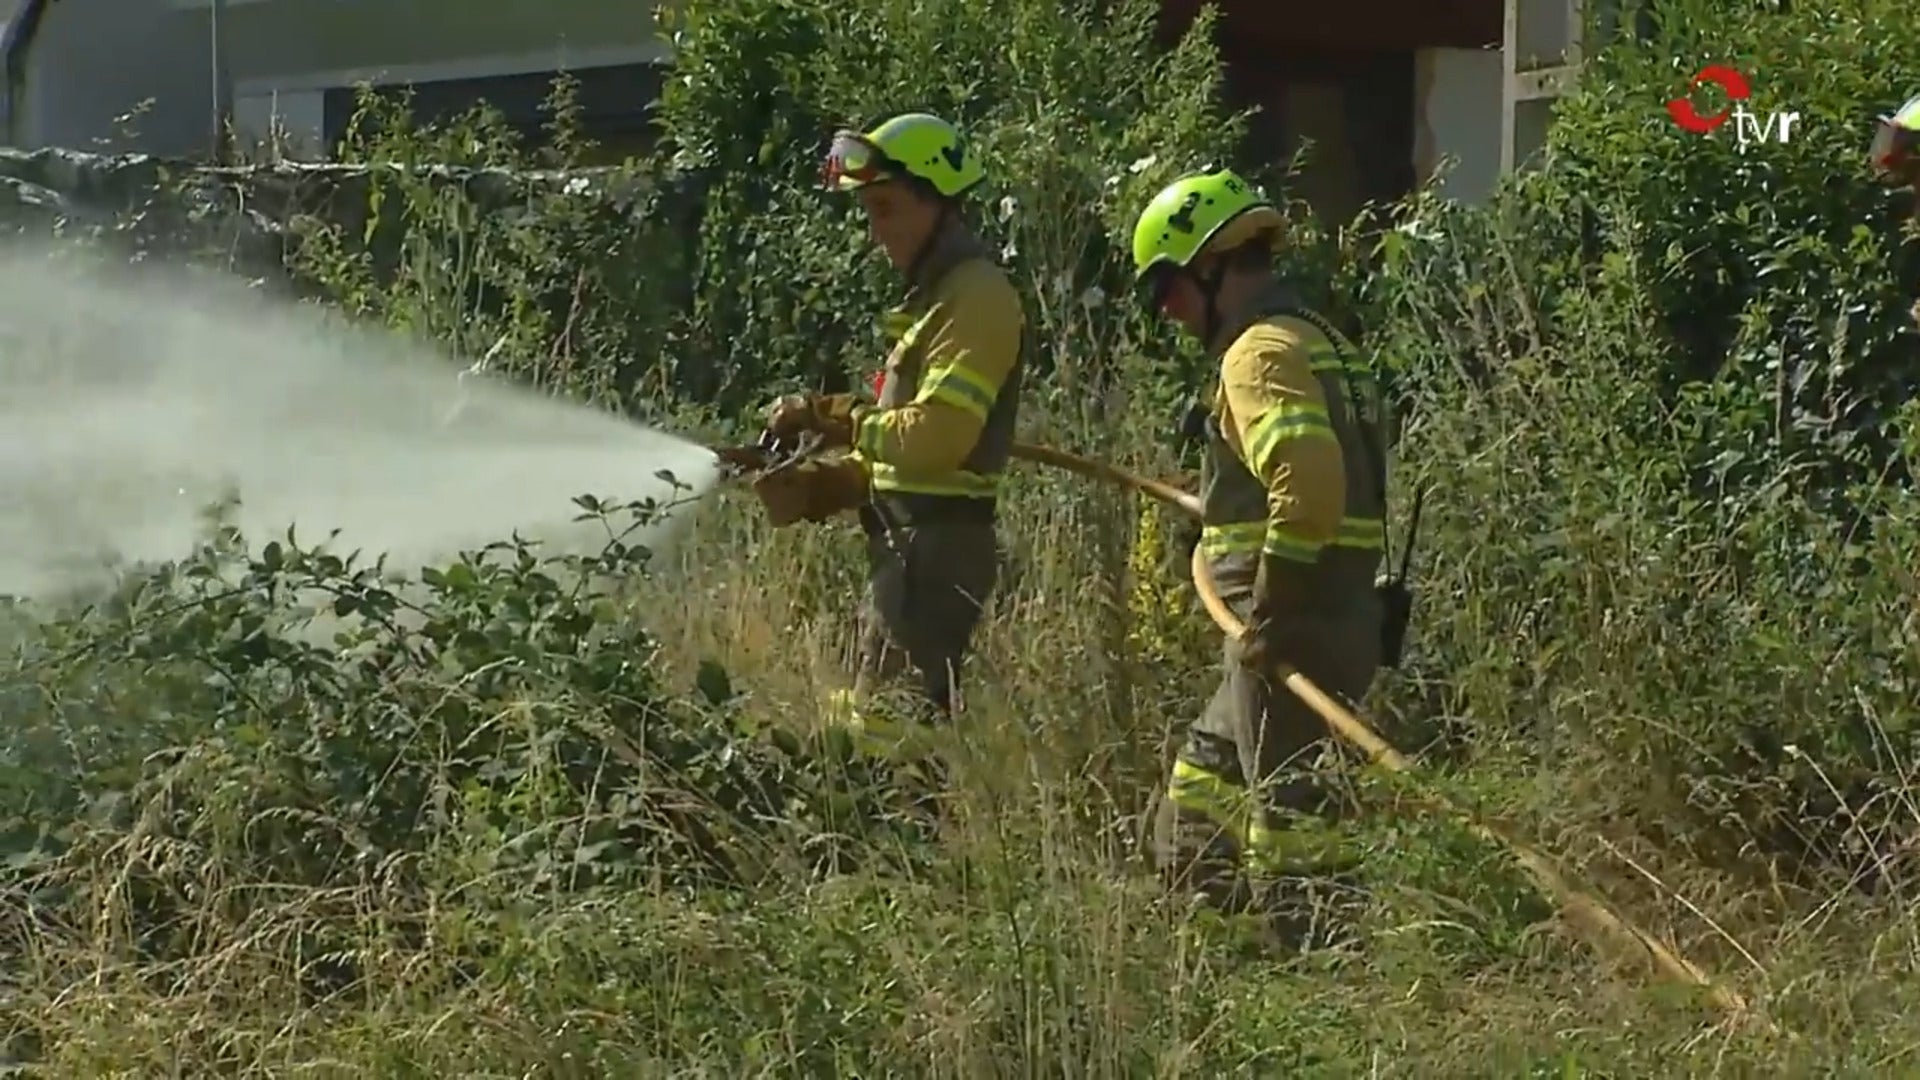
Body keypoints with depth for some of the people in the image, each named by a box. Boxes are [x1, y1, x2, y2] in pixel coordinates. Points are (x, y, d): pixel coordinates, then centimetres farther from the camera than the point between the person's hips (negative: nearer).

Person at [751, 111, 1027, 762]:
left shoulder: (977, 297, -12)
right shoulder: (936, 293, 21)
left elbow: (936, 434, -23)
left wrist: (837, 419, -12)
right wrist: (817, 489, 9)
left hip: (937, 544, -11)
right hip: (906, 541, 11)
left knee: (892, 726, -13)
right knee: (864, 718, 14)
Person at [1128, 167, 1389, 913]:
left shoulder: (1261, 352, -14)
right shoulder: (1315, 340, 18)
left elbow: (1309, 474, -28)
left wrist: (1271, 614, -23)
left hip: (1290, 627, -11)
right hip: (1334, 618, 11)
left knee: (1289, 812, -7)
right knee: (1203, 785, 21)